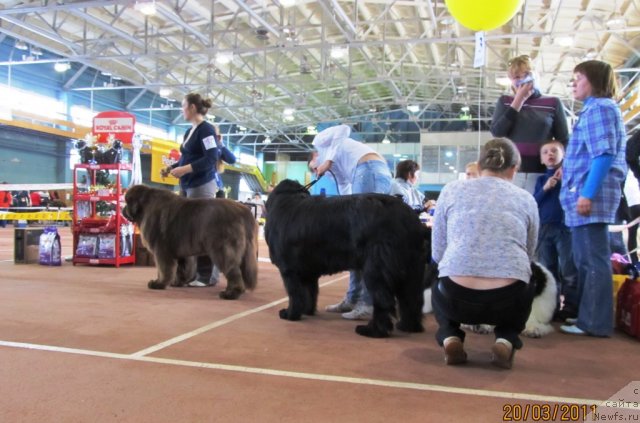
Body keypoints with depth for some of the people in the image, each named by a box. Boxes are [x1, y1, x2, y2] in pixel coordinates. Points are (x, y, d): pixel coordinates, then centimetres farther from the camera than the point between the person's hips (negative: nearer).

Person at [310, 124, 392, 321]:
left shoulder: (320, 141, 20)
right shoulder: (337, 171, 36)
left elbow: (344, 129, 0)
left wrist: (328, 161, 1)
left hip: (370, 170, -9)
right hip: (378, 174, 9)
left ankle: (370, 304, -10)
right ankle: (353, 298, 15)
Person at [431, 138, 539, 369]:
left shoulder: (451, 189, 11)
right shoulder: (526, 199, 13)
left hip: (456, 298, 0)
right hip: (507, 300, 0)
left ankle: (450, 337, 8)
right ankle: (506, 340, 10)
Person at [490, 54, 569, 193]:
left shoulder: (553, 103, 9)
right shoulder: (505, 102, 12)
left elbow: (564, 140, 9)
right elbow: (497, 132, -3)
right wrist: (519, 100, -3)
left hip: (541, 173, 0)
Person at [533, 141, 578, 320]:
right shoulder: (541, 179, 15)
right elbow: (533, 202, 7)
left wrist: (566, 178, -13)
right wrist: (545, 188, -7)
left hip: (565, 226, -4)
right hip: (544, 228, 4)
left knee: (568, 270, -5)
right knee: (547, 271, 7)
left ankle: (571, 308, -1)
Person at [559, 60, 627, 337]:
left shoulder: (599, 107, -7)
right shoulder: (595, 108, 24)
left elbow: (604, 154, -18)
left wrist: (587, 193, -23)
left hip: (591, 194, -10)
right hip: (586, 193, 10)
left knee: (593, 260, -8)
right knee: (585, 260, 13)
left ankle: (596, 323, -3)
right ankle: (588, 316, 20)